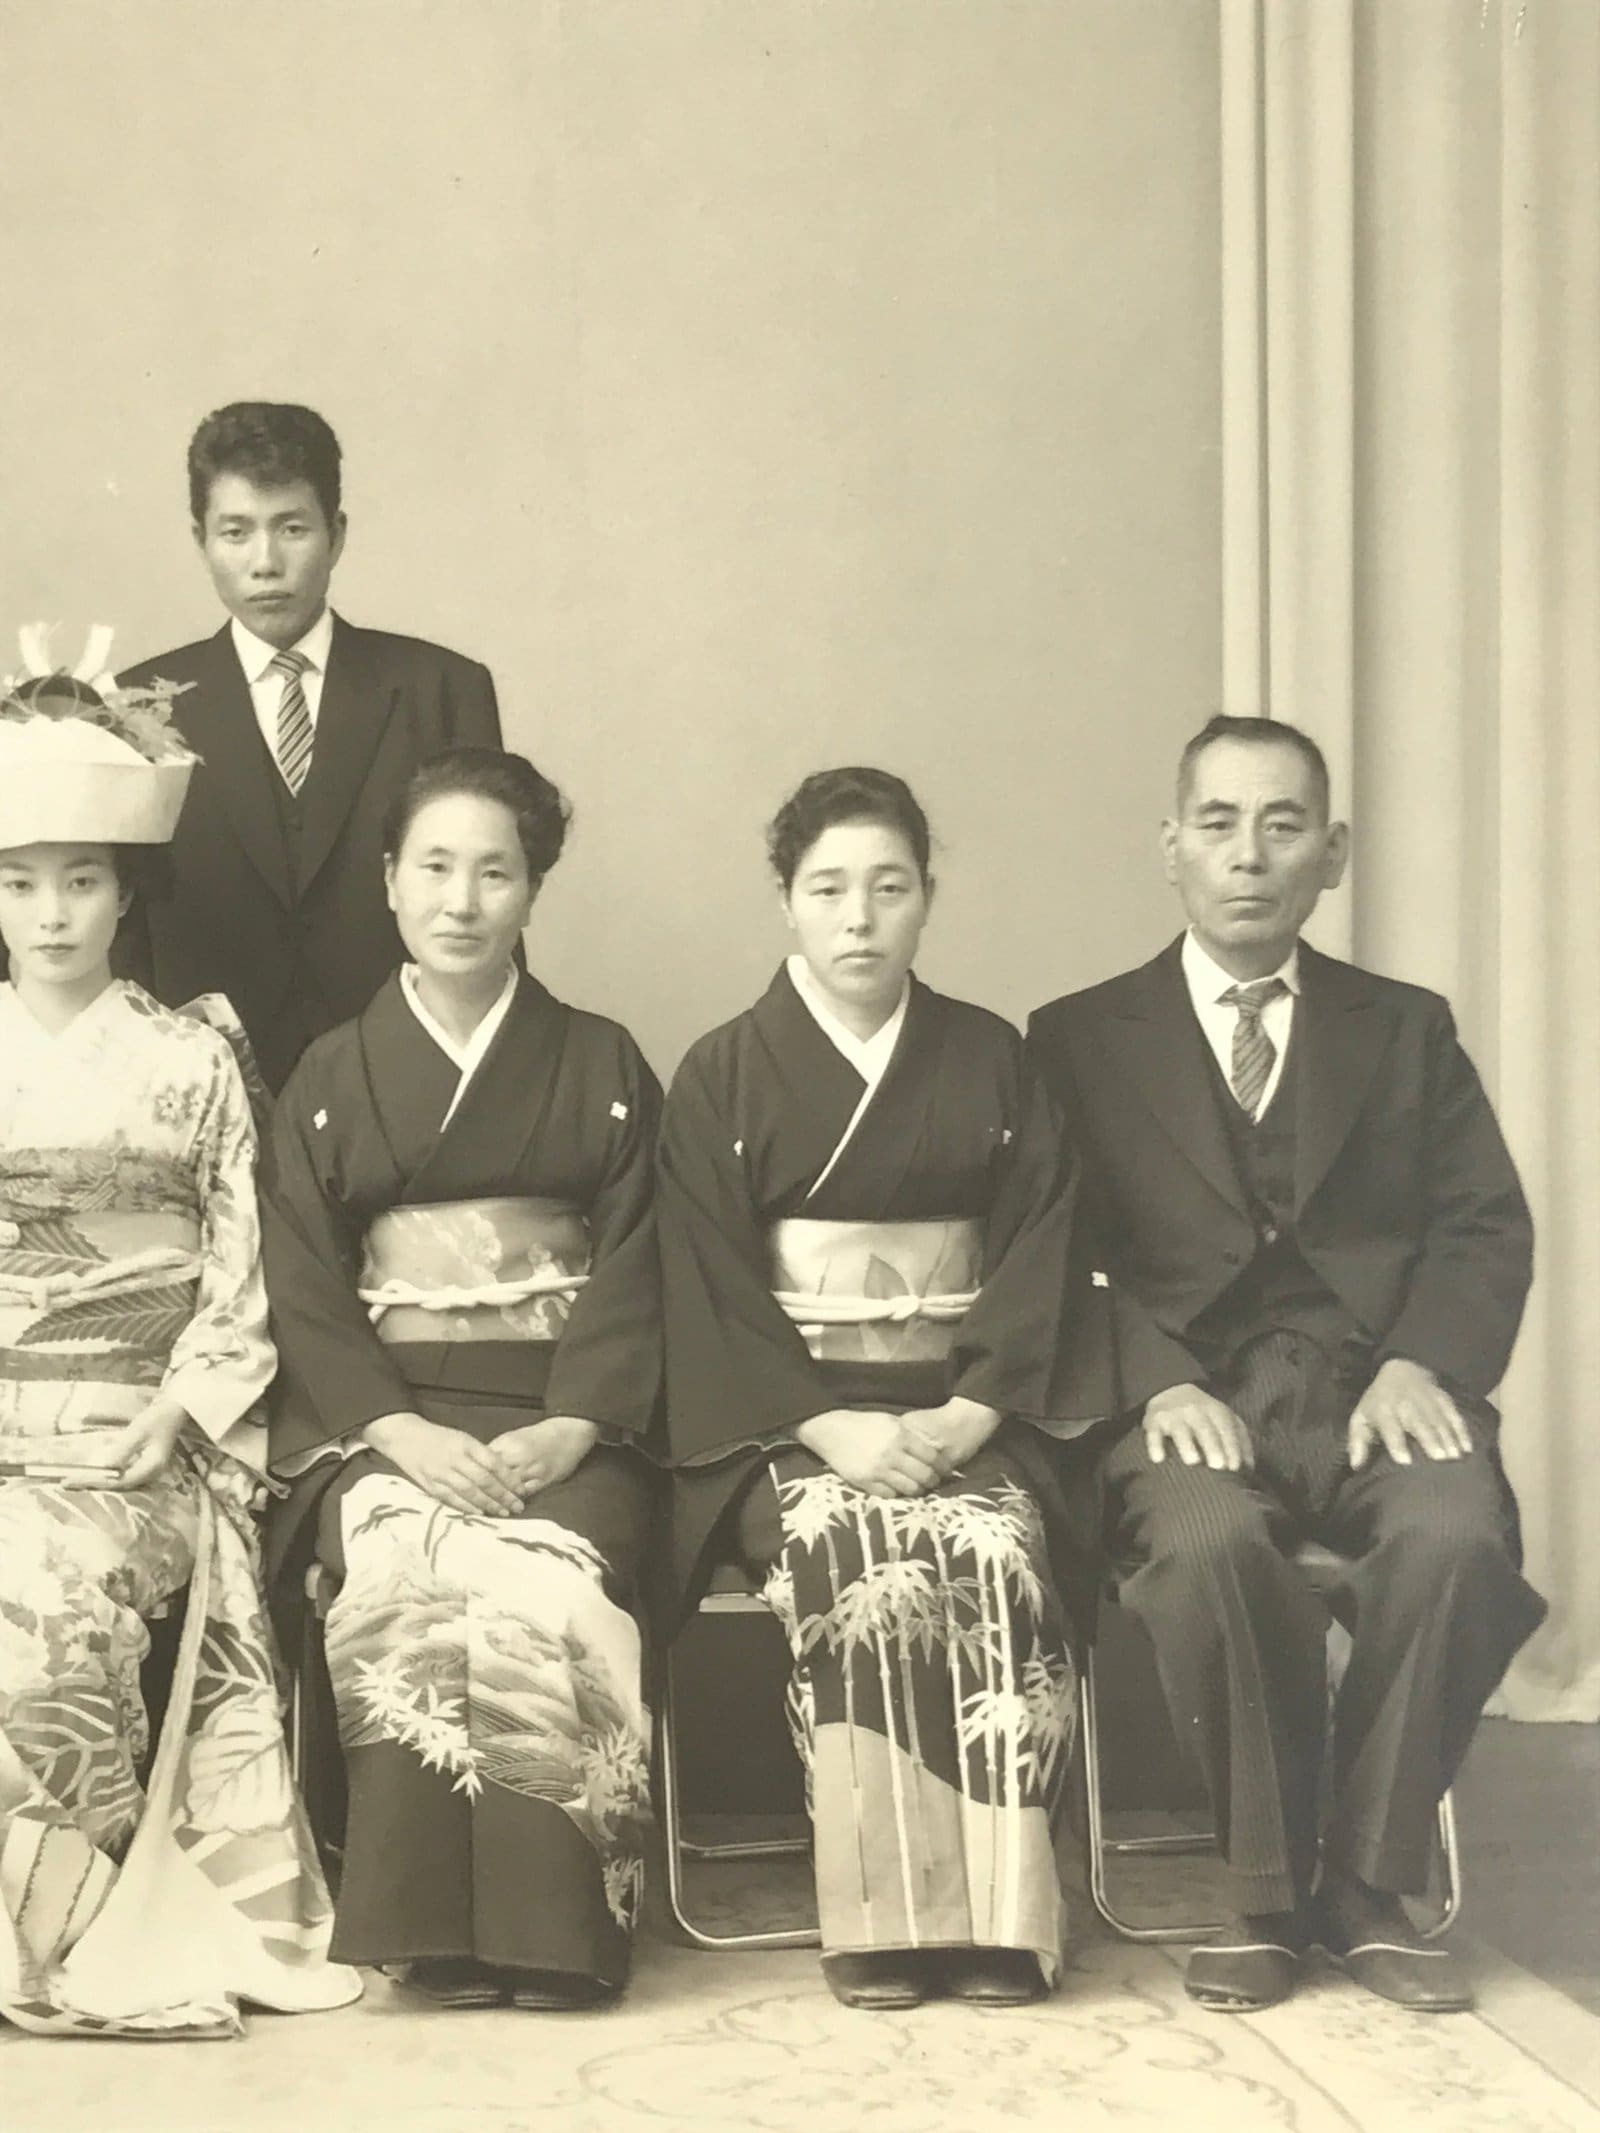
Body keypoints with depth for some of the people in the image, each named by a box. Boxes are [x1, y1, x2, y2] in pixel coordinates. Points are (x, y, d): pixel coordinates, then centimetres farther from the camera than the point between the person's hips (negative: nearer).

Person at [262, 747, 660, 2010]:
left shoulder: (602, 1067, 12)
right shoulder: (332, 1077, 13)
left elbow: (631, 1271, 3)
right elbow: (304, 1288, 4)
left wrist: (566, 1430, -13)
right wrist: (404, 1431, -12)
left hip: (562, 1422, 0)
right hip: (381, 1421, 0)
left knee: (551, 1592, -31)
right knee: (409, 1582, -32)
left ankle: (553, 1930, -21)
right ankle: (434, 1930, -22)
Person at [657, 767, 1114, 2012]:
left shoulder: (991, 1064, 11)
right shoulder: (724, 1076, 6)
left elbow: (1039, 1253, 4)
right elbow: (707, 1289, -1)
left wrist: (963, 1416, -11)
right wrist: (829, 1426, -14)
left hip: (960, 1418, 1)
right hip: (786, 1423, -1)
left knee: (999, 1558, -30)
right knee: (856, 1559, -33)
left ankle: (1000, 1913, -24)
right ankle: (882, 1919, -26)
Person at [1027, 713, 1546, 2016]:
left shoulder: (1409, 1030, 18)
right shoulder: (1079, 1040, 13)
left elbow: (1485, 1228, 8)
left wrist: (1421, 1364, -12)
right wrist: (1158, 1385, -16)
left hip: (1374, 1389, 2)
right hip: (1191, 1397, -1)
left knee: (1458, 1537, -32)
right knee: (1205, 1546, -35)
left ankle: (1370, 1885, -11)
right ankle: (1268, 1892, -13)